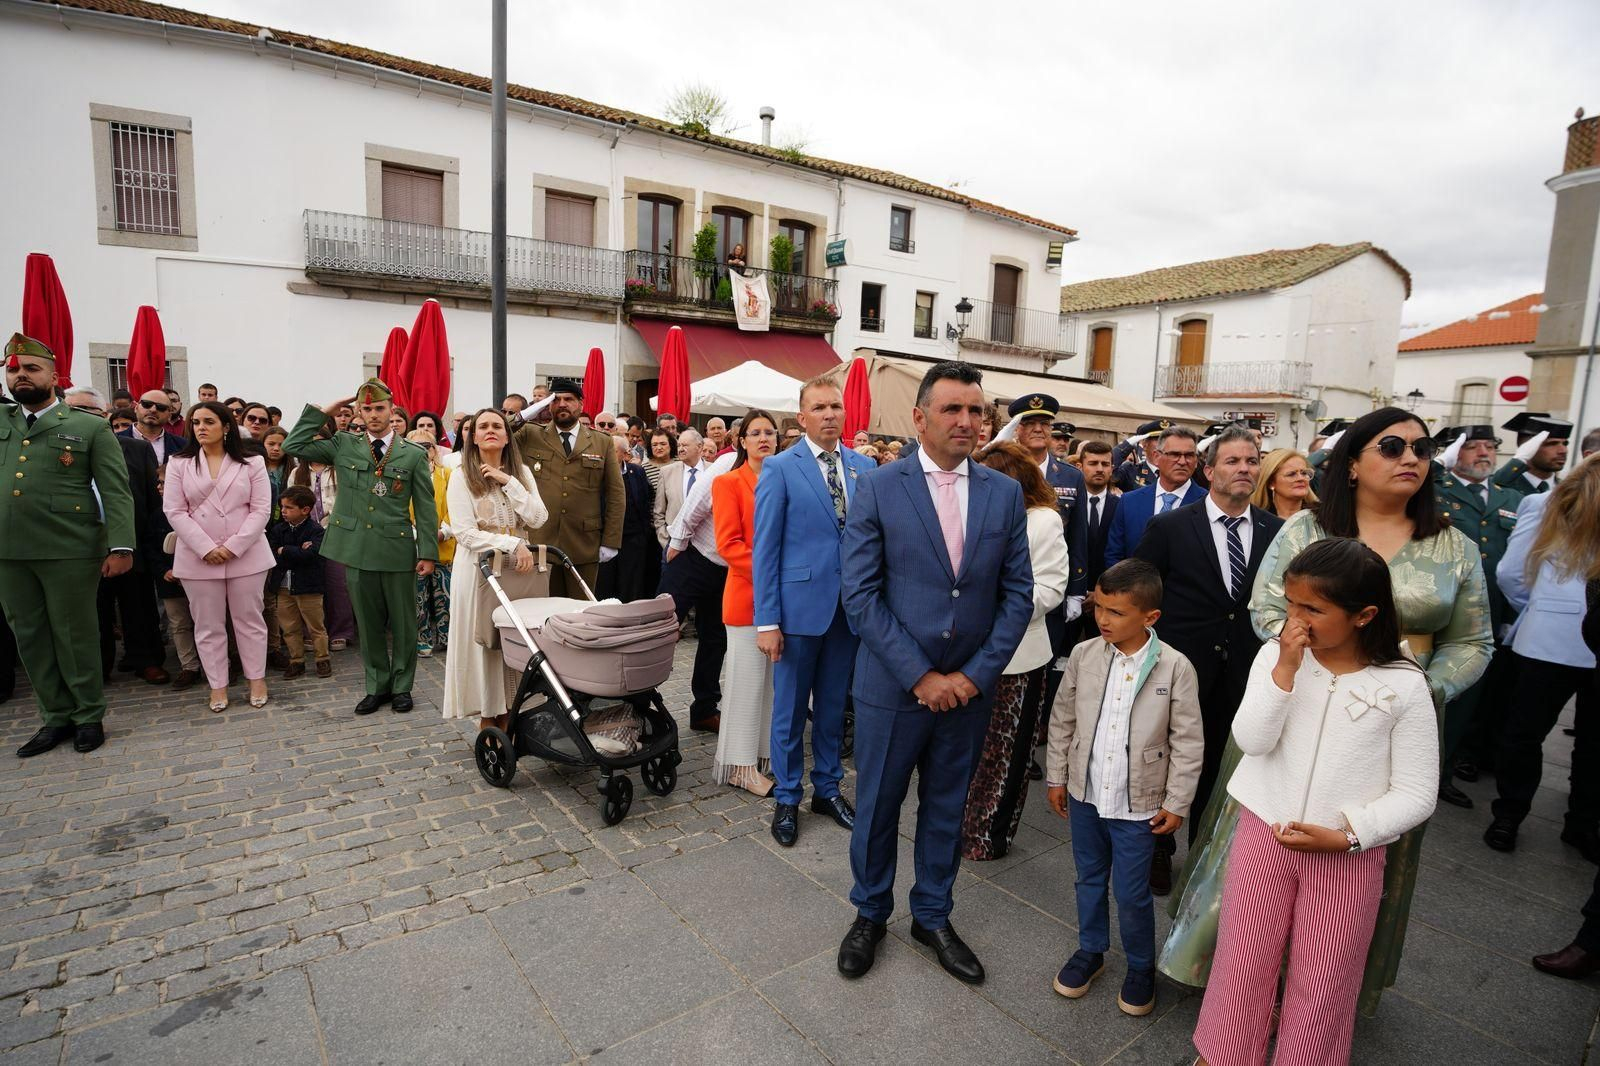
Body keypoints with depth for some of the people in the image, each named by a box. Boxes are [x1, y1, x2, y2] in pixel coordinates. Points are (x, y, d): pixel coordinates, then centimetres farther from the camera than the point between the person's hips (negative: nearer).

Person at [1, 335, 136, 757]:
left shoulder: (90, 428, 1)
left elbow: (116, 493, -5)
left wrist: (121, 546, -15)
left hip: (69, 550, -5)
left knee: (73, 635, 4)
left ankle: (89, 716, 17)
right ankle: (56, 717, 23)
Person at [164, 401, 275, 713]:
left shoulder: (250, 464, 3)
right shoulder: (179, 465, 5)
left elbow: (260, 510, -3)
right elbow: (175, 512, -1)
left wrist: (233, 547, -13)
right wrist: (206, 548, -12)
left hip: (246, 555, -1)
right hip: (198, 557, 1)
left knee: (249, 620, 6)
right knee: (208, 625, 6)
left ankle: (257, 679, 16)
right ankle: (218, 686, 15)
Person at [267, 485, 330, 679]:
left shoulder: (315, 530, -8)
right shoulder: (277, 530, 5)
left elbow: (310, 554, -24)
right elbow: (271, 556, -7)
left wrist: (284, 551, -13)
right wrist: (298, 552, -18)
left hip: (308, 587, -5)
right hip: (283, 588, 5)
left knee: (315, 627, 4)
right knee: (290, 628, 12)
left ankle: (322, 660, 16)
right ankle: (296, 662, 22)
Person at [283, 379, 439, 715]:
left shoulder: (414, 454, 0)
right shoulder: (343, 446, 8)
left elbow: (425, 508, 0)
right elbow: (293, 446, 3)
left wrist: (428, 552, -4)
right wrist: (324, 412, 3)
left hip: (398, 550, -2)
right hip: (356, 548, 2)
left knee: (403, 624, 6)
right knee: (368, 623, 11)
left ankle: (401, 686, 20)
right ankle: (377, 686, 24)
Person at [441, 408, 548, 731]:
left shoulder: (521, 472, 8)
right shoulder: (462, 477, -2)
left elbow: (537, 519, -5)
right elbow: (465, 533, -11)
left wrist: (507, 481, -11)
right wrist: (512, 544, -20)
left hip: (519, 569, 3)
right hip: (479, 569, -3)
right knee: (483, 641, 1)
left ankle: (507, 713, 16)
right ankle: (487, 719, 12)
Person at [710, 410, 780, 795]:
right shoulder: (729, 482, -3)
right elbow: (728, 544, -10)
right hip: (747, 594, -5)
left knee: (775, 679, 11)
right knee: (747, 680, 2)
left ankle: (766, 754, 25)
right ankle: (741, 765, 13)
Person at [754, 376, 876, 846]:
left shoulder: (863, 467, 5)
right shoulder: (780, 468, -6)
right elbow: (765, 548, -8)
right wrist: (767, 621, -11)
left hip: (850, 607, 4)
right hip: (800, 605, -3)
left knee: (833, 705, 17)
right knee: (790, 709, 10)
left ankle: (827, 788, 35)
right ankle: (787, 798, 27)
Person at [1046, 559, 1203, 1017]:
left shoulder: (1175, 668, -16)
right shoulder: (1083, 655, -8)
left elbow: (1188, 742, -7)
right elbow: (1062, 719, 3)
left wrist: (1176, 803, -5)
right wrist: (1057, 777, 7)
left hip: (1138, 806, -3)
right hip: (1085, 795, 3)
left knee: (1132, 895, 10)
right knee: (1089, 880, 21)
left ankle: (1141, 966, 36)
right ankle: (1090, 950, 42)